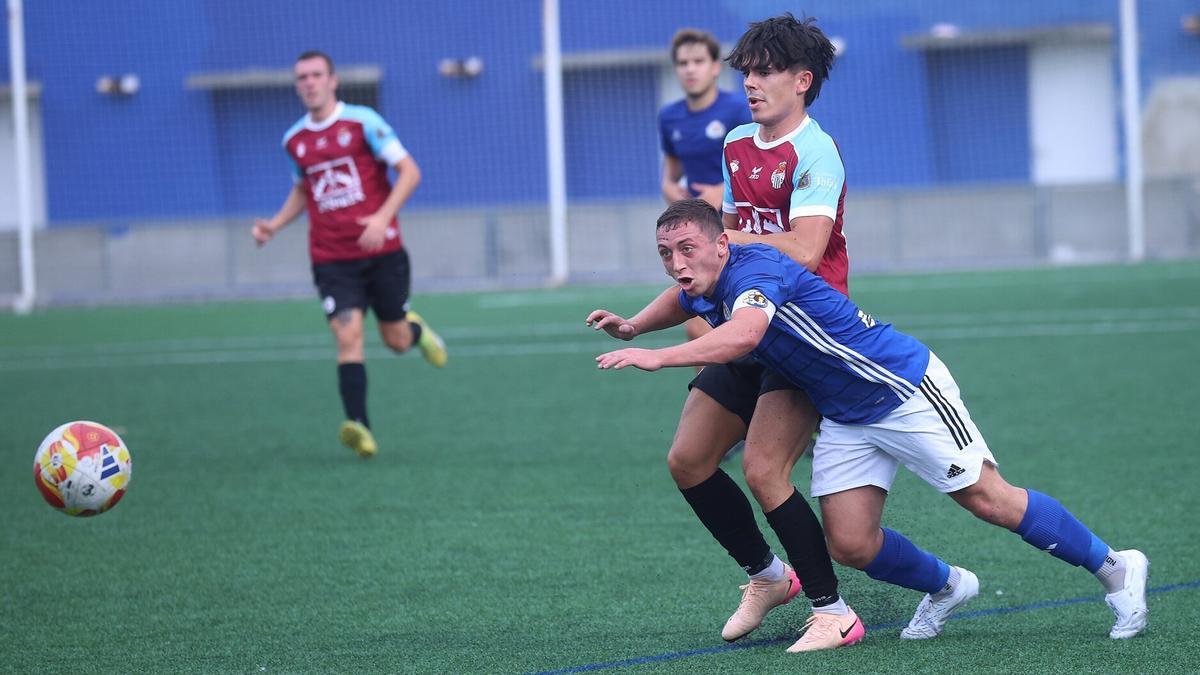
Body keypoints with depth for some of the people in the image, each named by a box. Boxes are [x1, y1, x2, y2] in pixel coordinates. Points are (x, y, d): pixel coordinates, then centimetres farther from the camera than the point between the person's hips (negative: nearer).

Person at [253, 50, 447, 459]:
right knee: (347, 336, -17)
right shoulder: (294, 141, 8)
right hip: (332, 260, 2)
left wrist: (382, 217, -21)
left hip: (381, 251, -2)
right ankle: (359, 427, -24)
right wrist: (275, 224, 11)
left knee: (396, 341, 8)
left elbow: (410, 172, -7)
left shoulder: (363, 122, -6)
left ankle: (415, 329, 45)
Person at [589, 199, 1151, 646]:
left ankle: (1114, 568, 9)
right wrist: (632, 327, 12)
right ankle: (946, 586, 27)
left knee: (991, 502, -7)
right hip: (846, 419, 8)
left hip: (906, 388, -8)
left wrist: (658, 357, -51)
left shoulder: (755, 268, -28)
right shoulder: (702, 291, 0)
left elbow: (742, 335, -49)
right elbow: (681, 300, 27)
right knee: (851, 545, -1)